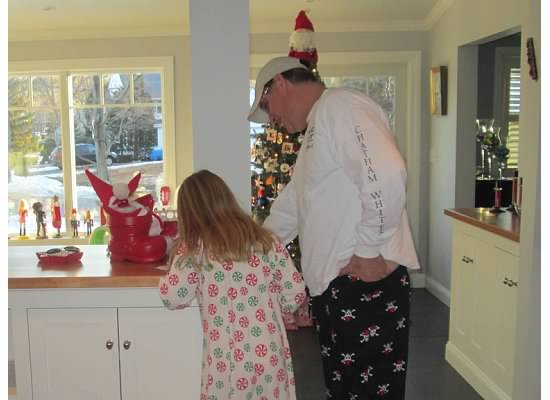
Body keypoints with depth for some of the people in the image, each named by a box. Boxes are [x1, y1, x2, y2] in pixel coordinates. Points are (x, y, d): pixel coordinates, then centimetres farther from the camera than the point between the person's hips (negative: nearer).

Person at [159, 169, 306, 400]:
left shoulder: (195, 248, -6)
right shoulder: (265, 240, 3)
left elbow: (172, 298, -5)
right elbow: (295, 295, 3)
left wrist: (181, 256, 9)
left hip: (228, 362, -3)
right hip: (270, 356, 3)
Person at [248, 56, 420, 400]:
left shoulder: (340, 106, -11)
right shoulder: (318, 127, 21)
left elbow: (386, 174, -26)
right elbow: (290, 207, 28)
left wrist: (369, 251, -20)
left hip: (366, 282, -10)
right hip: (335, 283, 10)